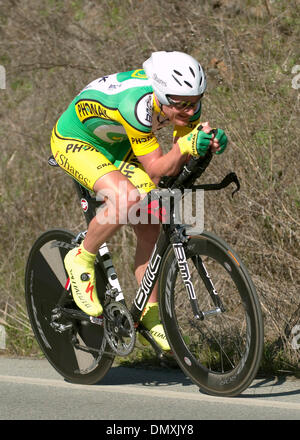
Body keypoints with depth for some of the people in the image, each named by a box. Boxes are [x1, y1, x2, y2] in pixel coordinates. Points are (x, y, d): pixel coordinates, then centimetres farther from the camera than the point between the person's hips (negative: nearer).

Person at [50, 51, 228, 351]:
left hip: (117, 146, 7)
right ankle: (81, 260, -8)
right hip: (75, 142, -7)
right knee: (126, 198, -32)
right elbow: (156, 169, -33)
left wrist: (210, 143, -30)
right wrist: (183, 146, -50)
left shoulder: (187, 101, -20)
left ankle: (149, 318, 9)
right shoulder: (137, 103, -40)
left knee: (150, 228, -2)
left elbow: (177, 166, -11)